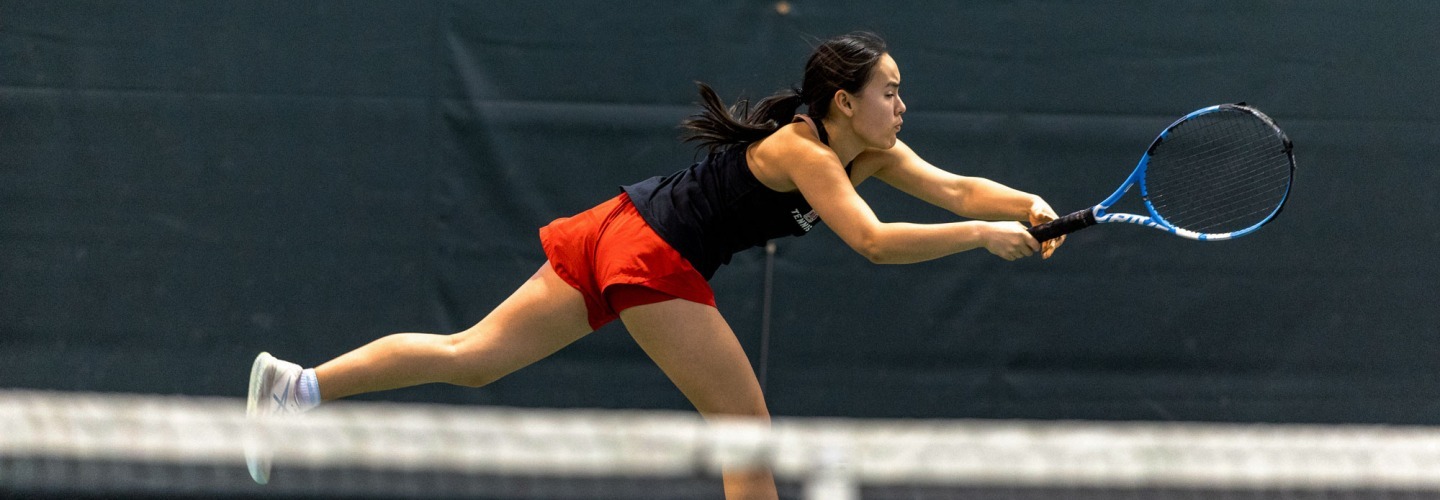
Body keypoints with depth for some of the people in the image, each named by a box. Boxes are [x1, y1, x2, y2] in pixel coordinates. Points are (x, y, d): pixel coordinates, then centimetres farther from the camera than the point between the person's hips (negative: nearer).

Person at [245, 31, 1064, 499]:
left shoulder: (870, 151, 9)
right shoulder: (804, 151, -17)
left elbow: (956, 186, 7)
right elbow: (874, 242, -28)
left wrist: (1029, 206, -9)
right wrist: (982, 236, -24)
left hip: (620, 232, 9)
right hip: (653, 260, -9)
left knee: (473, 356, 5)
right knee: (748, 425, 0)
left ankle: (301, 385, -2)